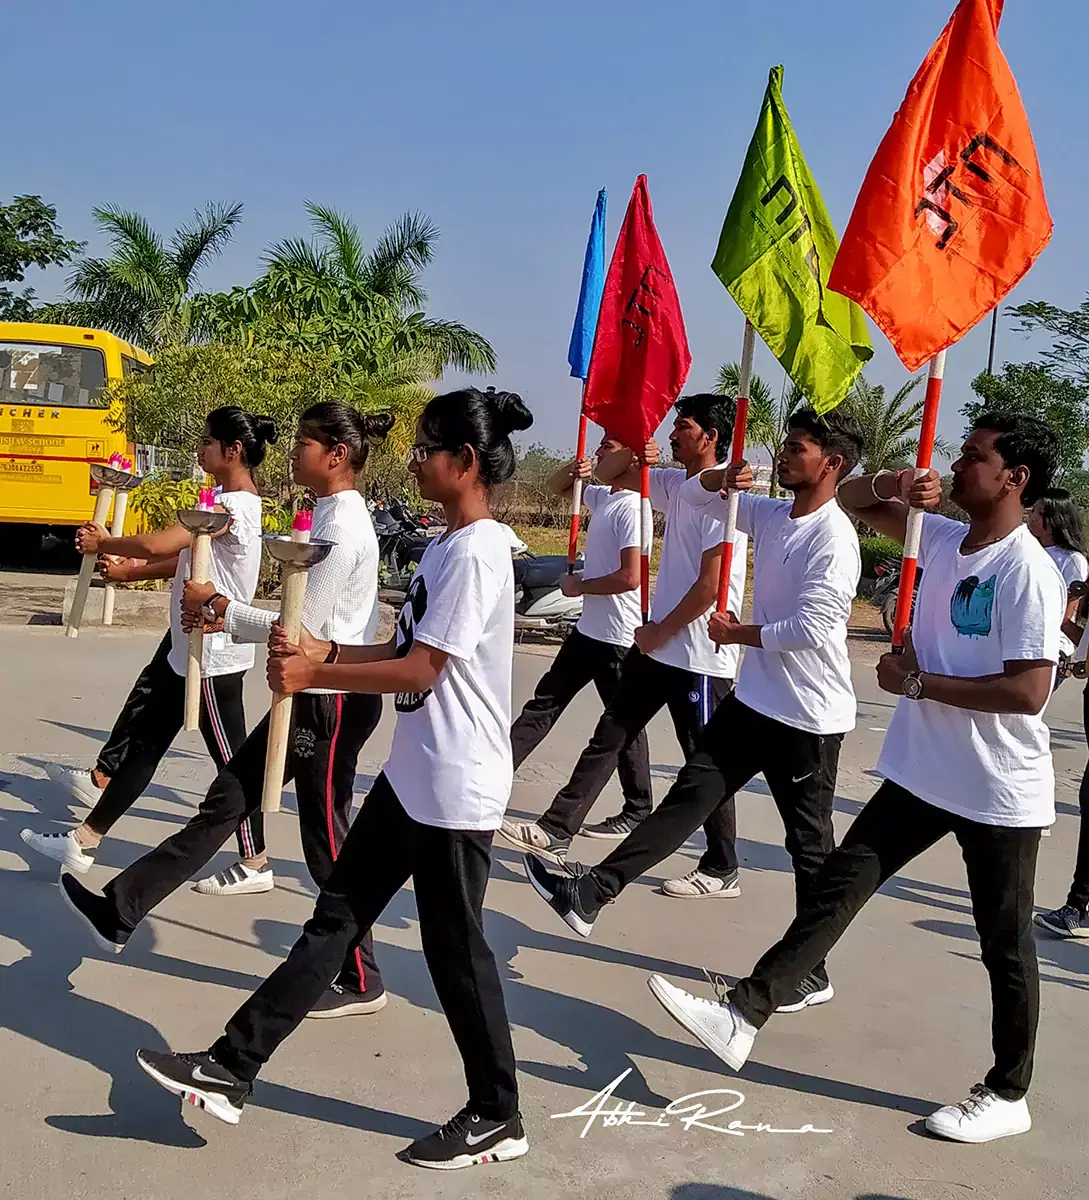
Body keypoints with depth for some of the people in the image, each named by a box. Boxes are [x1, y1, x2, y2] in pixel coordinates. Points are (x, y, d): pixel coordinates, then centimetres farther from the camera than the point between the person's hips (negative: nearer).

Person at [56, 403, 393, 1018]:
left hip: (333, 702, -10)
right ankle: (120, 910, 22)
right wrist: (225, 616, 5)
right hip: (311, 695, 10)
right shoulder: (333, 515, 11)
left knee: (326, 843, 3)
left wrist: (219, 607, -11)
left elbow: (303, 627, -21)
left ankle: (362, 982, 19)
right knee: (224, 804, 13)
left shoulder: (343, 526, -19)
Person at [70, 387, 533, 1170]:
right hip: (411, 777, 10)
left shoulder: (478, 550, -19)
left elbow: (421, 670, -22)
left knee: (455, 951, 4)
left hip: (456, 790, -10)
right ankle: (234, 1068, 21)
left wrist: (313, 675, -15)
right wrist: (326, 653, 2)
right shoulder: (448, 545, 11)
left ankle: (497, 1117, 23)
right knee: (334, 919, 12)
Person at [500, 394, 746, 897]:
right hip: (656, 646, 9)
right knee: (608, 737, 9)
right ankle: (556, 832, 15)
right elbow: (607, 473, 18)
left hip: (699, 657, -9)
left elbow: (710, 585, -21)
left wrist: (659, 632, -12)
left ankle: (722, 870, 19)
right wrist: (634, 452, -3)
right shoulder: (675, 483, 10)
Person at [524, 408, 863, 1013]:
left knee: (810, 847, 6)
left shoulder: (834, 538, -19)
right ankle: (592, 893, 8)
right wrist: (720, 477, -11)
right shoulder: (773, 514, 6)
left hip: (809, 718, -8)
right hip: (754, 700, 8)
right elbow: (696, 495, 12)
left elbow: (812, 627, -27)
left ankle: (810, 973, 21)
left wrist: (736, 633, -12)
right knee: (689, 797, 7)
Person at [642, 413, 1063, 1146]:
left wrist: (917, 682, -19)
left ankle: (1008, 1095, 27)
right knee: (840, 884, 3)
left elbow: (1029, 692, -26)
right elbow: (852, 502, 13)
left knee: (1005, 943, 9)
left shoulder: (1027, 572, -20)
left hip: (999, 792, -7)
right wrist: (891, 485, -10)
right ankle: (744, 1017, 6)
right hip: (923, 773, 8)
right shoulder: (943, 538, 4)